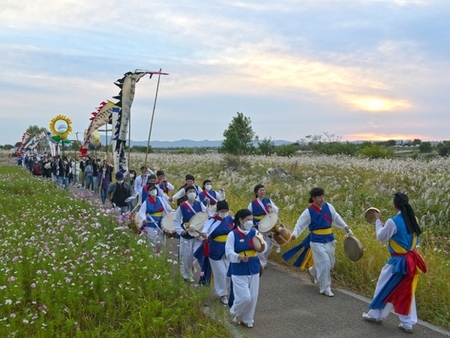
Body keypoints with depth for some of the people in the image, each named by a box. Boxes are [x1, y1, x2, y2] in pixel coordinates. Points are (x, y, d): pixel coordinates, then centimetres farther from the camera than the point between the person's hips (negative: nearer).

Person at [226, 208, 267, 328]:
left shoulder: (254, 232, 0)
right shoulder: (232, 234, -10)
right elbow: (228, 252, -15)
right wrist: (239, 257, -32)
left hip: (253, 269, 4)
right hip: (239, 270, -4)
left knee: (253, 297, 9)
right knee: (244, 297, -7)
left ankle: (247, 319, 31)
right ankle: (235, 313, 24)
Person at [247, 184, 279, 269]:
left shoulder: (268, 200, 0)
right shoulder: (253, 203, -8)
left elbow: (276, 211, -1)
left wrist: (271, 207, -20)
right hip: (258, 228, -3)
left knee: (269, 246, 12)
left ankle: (263, 260, 35)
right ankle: (262, 263, 6)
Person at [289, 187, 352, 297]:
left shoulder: (328, 206, -1)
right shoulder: (308, 211, -13)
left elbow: (336, 218, 12)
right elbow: (300, 224, -10)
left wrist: (345, 227, 4)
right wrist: (295, 234, -26)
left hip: (329, 240, 6)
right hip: (317, 241, -6)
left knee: (330, 263, 16)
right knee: (324, 264, -9)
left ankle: (313, 272, 44)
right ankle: (325, 288, 6)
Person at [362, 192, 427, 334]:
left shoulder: (393, 222, -21)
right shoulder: (413, 220, 1)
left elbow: (381, 237, -6)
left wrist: (378, 221, 6)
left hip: (398, 262, -7)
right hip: (411, 260, 7)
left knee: (385, 289, 11)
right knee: (407, 292, 14)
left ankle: (375, 314, 27)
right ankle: (407, 324, 19)